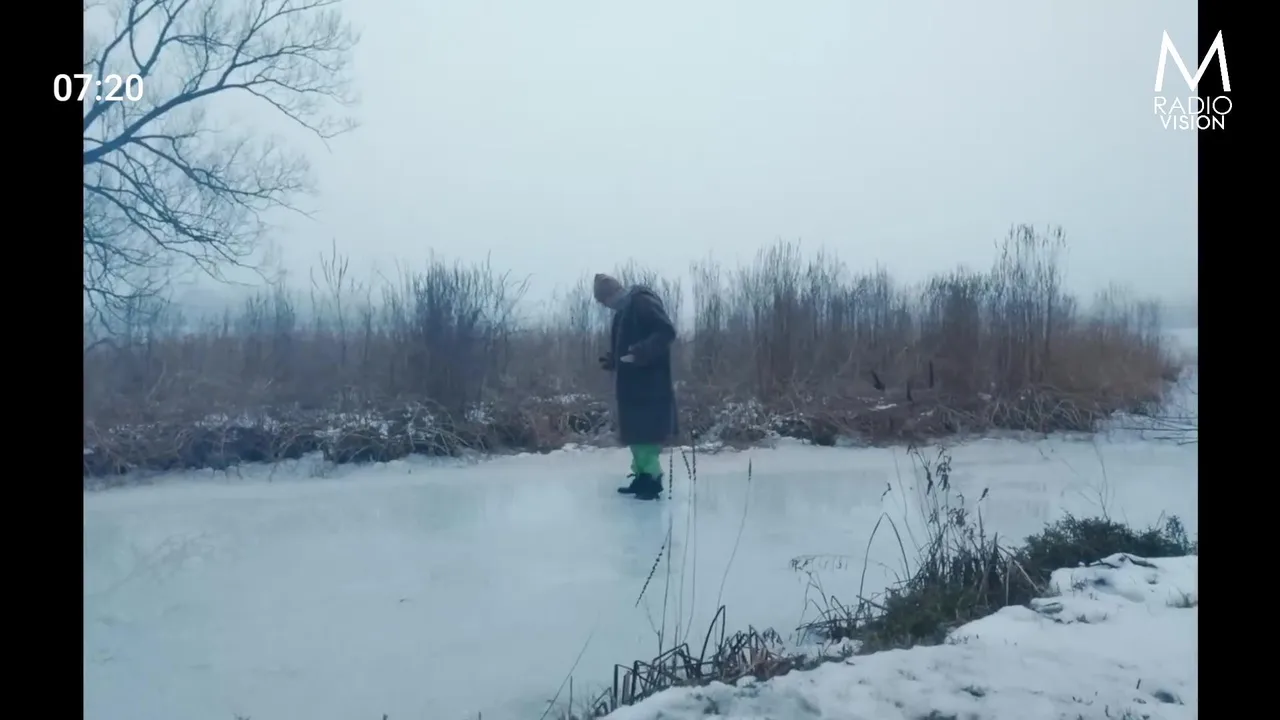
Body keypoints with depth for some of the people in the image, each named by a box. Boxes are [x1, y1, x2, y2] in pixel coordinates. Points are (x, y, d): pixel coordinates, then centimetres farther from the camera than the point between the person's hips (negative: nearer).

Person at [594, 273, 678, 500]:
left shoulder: (643, 301, -11)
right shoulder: (623, 311, 18)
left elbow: (667, 331, -21)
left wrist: (641, 352, -30)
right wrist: (612, 361, 13)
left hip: (650, 385, -10)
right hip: (631, 385, 10)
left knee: (647, 433, -8)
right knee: (635, 433, 11)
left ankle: (652, 478, -2)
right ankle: (643, 475, 18)